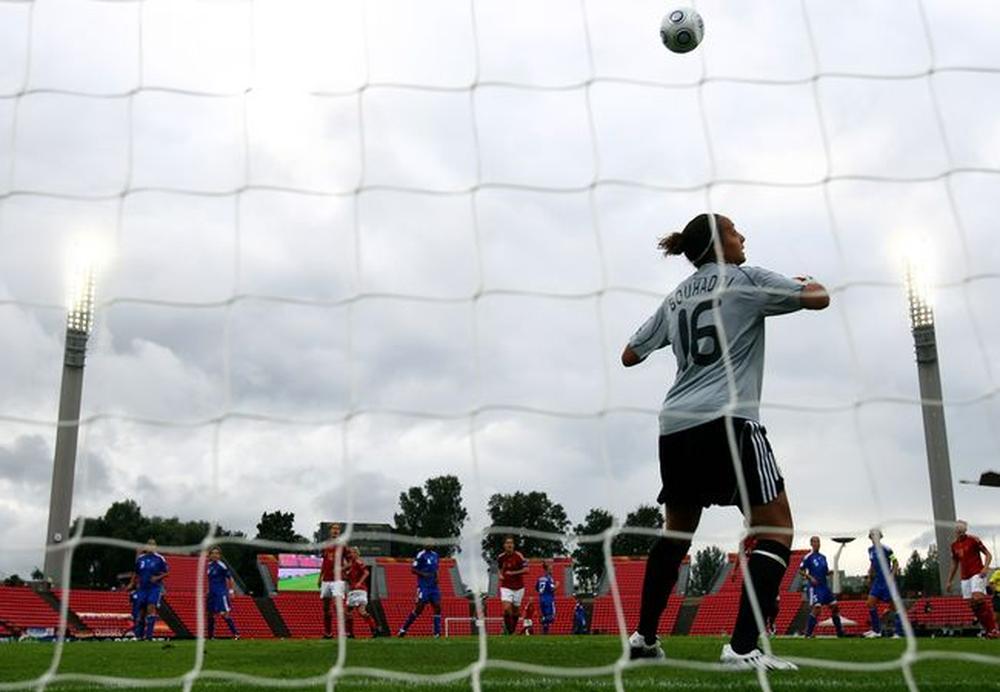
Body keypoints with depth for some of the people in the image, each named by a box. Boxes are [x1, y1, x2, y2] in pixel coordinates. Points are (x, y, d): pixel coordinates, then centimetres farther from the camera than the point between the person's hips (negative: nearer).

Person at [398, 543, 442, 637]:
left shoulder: (435, 555, 13)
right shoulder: (421, 555, -9)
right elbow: (412, 569, -9)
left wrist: (436, 578, 7)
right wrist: (423, 574, -20)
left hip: (434, 586, 6)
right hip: (423, 586, -6)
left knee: (437, 607, -2)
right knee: (419, 608, -7)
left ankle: (437, 632, 3)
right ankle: (403, 629, 4)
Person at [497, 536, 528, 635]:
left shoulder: (518, 556, -9)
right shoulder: (500, 557, 0)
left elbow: (526, 569, -14)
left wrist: (513, 573, -21)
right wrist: (500, 575, 0)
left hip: (518, 587, -1)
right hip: (506, 587, 1)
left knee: (516, 610, 7)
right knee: (507, 608, -17)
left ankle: (513, 628, 34)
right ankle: (508, 629, 2)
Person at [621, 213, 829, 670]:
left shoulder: (675, 298, 19)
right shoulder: (745, 279, 3)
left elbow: (630, 356, 25)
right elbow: (818, 299, 3)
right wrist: (808, 281, 26)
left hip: (675, 425, 7)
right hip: (726, 421, -7)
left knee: (677, 531, 20)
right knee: (775, 528, -3)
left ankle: (643, 637, 21)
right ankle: (744, 646, -15)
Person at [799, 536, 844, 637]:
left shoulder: (823, 557, 14)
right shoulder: (808, 557, -5)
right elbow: (800, 570, -5)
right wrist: (810, 577, -18)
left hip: (824, 586, 7)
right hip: (814, 587, -7)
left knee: (835, 606, 7)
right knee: (817, 608, -20)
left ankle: (840, 632, 19)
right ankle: (808, 633, -12)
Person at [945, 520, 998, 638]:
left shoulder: (973, 540, -2)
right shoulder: (954, 545, 15)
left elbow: (988, 554, -1)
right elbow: (954, 564, 23)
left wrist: (985, 568, -18)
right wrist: (949, 582, 21)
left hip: (977, 574, -6)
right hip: (965, 578, 6)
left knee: (978, 598, -22)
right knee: (971, 604, -1)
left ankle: (993, 629, -18)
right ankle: (987, 629, 6)